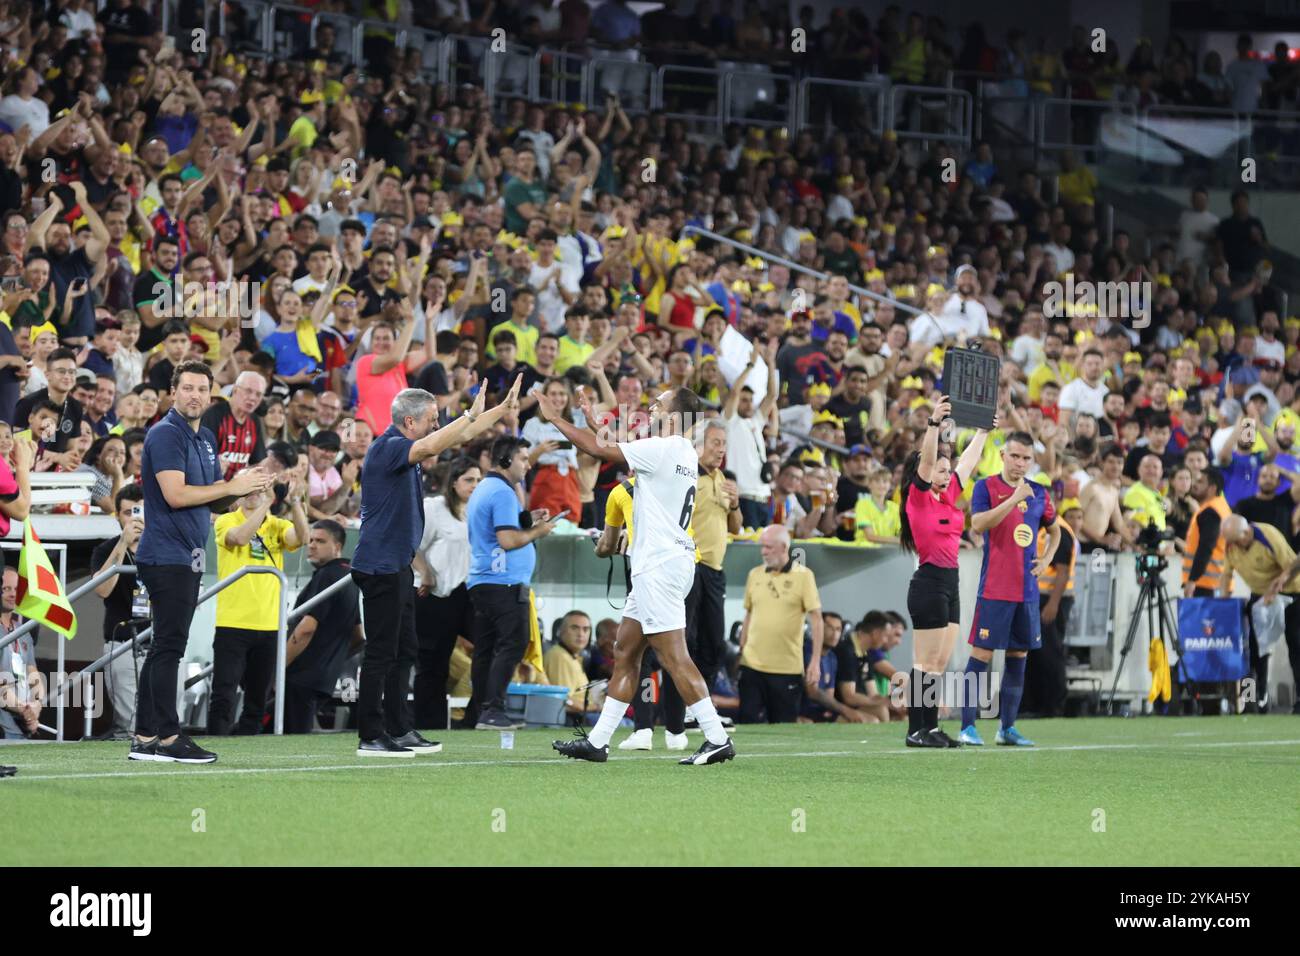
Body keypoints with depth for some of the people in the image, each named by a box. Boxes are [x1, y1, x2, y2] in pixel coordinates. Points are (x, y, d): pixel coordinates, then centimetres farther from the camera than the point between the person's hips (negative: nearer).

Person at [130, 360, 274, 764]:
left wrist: (243, 486, 1)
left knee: (164, 647, 10)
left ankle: (145, 738, 13)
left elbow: (214, 500, 22)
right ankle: (167, 738, -8)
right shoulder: (165, 435, -12)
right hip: (167, 556, -10)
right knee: (169, 645, -9)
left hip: (188, 557, 10)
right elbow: (175, 495, -21)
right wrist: (232, 487, -15)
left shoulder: (206, 439, 17)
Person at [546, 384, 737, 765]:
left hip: (661, 566, -10)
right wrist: (594, 420, 26)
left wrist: (553, 418, 0)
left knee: (673, 656, -10)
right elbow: (615, 452, 25)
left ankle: (717, 739, -11)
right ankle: (597, 742, 14)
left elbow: (598, 450, -10)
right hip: (657, 565, 10)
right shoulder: (685, 454, 14)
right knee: (625, 653, 12)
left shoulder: (662, 450, -14)